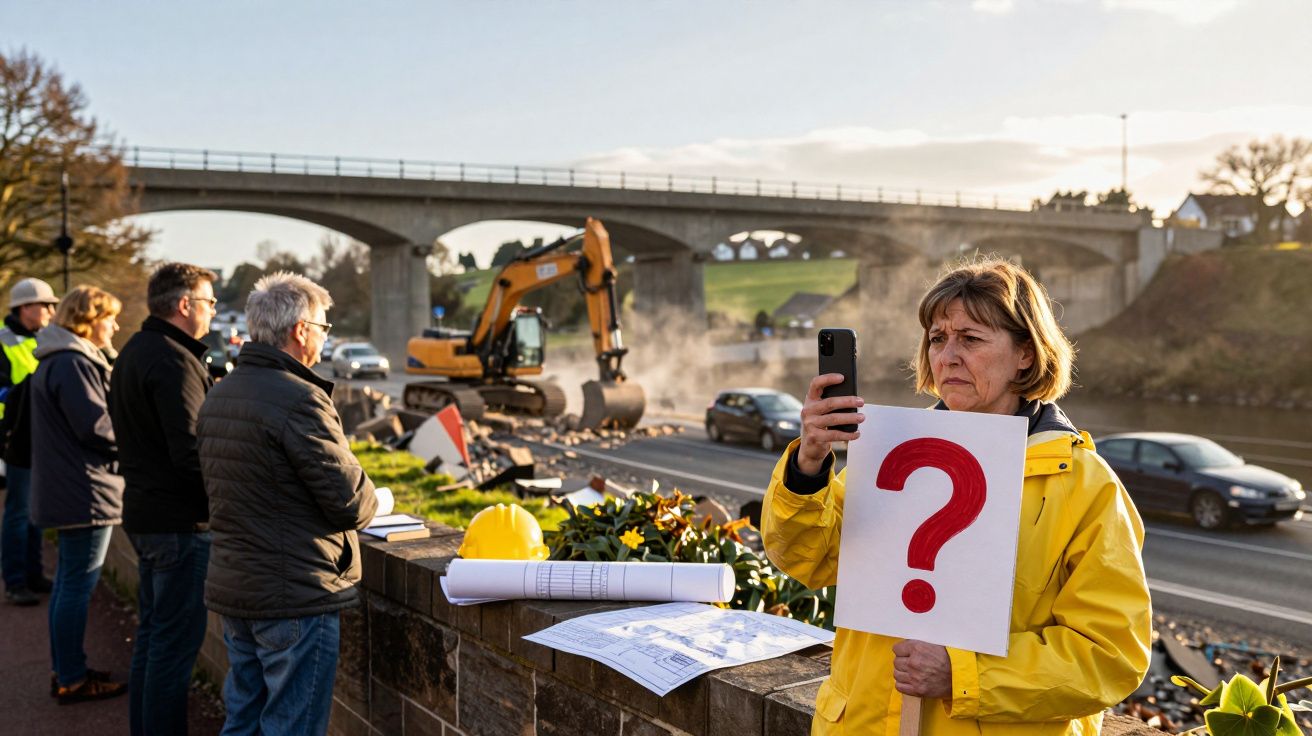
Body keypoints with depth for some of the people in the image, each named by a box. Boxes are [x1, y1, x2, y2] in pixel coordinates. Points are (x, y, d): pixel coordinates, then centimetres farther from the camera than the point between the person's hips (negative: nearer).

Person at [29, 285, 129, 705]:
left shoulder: (58, 360, 15)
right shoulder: (73, 364, -18)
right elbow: (95, 425, -21)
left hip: (65, 491, 11)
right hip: (86, 491, -11)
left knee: (69, 582, 16)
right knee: (78, 585, -4)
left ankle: (66, 672, 26)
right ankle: (73, 681, 3)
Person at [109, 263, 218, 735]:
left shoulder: (133, 352, 13)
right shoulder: (174, 361, -19)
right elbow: (190, 451, -24)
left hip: (143, 513, 10)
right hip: (180, 519, -10)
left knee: (151, 635, 19)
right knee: (176, 643, -3)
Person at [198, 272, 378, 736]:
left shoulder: (217, 397, 9)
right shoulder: (300, 400, -19)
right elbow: (350, 502, -18)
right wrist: (373, 500, 4)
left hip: (231, 591, 9)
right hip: (295, 597, -9)